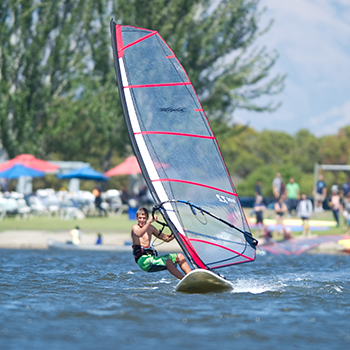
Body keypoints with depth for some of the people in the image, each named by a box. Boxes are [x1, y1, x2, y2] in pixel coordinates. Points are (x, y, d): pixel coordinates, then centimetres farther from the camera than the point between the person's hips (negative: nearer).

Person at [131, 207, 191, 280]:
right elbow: (139, 234, -27)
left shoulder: (150, 228, 20)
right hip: (142, 260, -8)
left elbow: (166, 238, 25)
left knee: (179, 256, -4)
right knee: (168, 261, -31)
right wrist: (150, 222, -34)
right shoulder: (135, 227, 0)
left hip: (151, 258, 8)